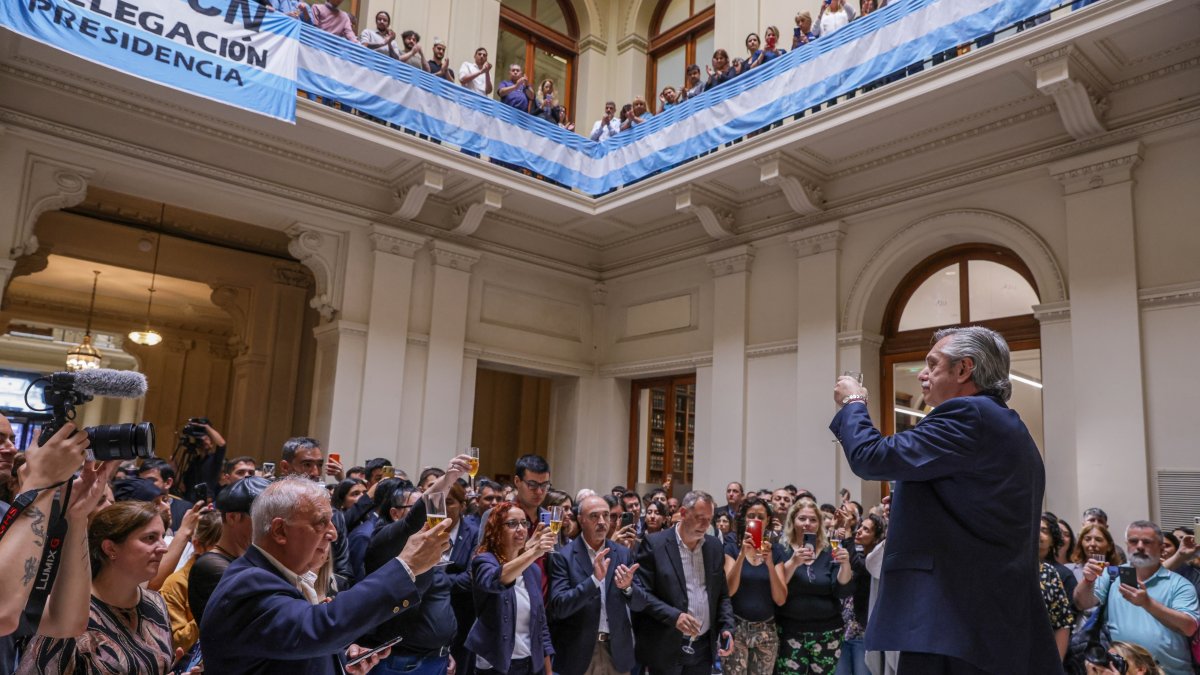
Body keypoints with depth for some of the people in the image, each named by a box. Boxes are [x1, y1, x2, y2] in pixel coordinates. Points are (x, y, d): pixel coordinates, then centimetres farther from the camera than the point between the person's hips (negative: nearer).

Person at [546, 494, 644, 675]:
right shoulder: (563, 557, -8)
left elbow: (639, 604, 3)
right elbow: (558, 607, -16)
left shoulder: (623, 554, 2)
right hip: (578, 652, -3)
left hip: (617, 651, 3)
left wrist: (628, 587, -19)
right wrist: (594, 579, -26)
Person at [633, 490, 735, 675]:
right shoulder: (655, 544, -9)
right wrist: (673, 616, -21)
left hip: (704, 648, 4)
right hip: (665, 649, -4)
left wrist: (726, 628, -1)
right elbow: (641, 592, -10)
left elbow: (722, 594, 13)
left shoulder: (715, 547, 7)